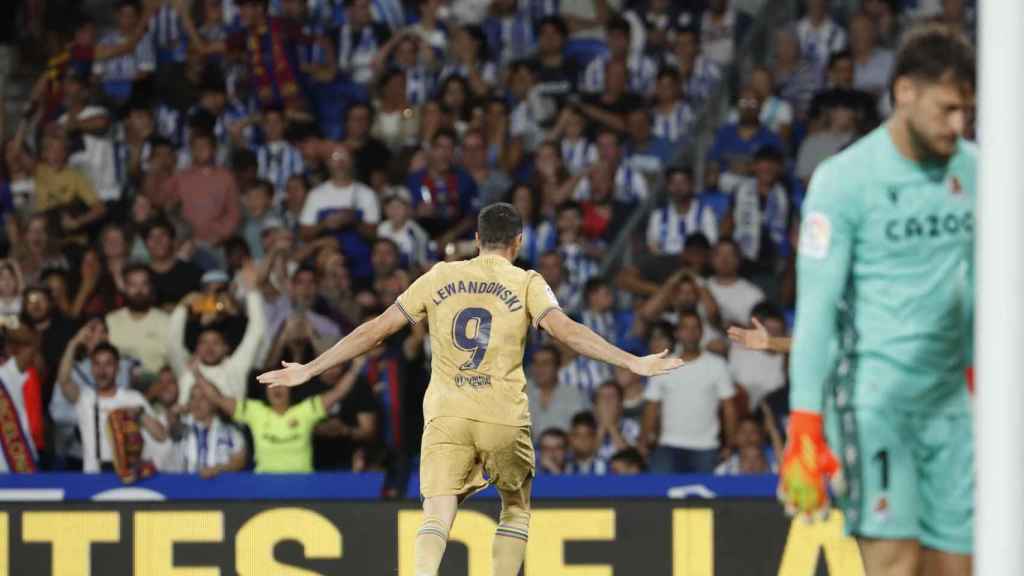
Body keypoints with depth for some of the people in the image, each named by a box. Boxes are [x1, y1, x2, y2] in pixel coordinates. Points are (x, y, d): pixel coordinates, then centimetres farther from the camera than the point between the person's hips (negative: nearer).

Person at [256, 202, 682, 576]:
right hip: (504, 415, -1)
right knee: (516, 507, 19)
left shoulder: (439, 277, 9)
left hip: (445, 414, 1)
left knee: (437, 517, -5)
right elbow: (566, 331, -12)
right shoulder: (526, 283, 3)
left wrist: (308, 371, 15)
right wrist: (632, 363, -13)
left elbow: (376, 330, 9)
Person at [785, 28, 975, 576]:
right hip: (873, 394, -6)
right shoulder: (844, 179, -8)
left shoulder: (972, 171, 8)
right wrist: (805, 428, -15)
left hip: (949, 398, 6)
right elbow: (816, 306, -10)